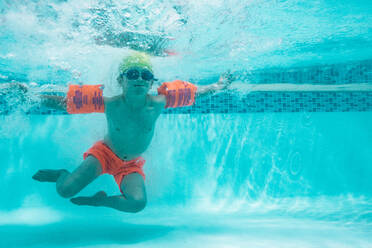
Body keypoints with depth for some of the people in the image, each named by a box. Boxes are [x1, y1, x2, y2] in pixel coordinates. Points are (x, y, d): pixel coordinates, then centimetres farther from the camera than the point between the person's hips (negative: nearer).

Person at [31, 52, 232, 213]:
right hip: (104, 153, -1)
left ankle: (100, 200, 5)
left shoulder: (157, 103, -19)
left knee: (138, 203, -26)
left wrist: (217, 86, 4)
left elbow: (193, 93, -4)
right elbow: (63, 102, -14)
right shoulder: (110, 104, -23)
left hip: (131, 164, 2)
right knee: (65, 190, -20)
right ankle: (62, 175, 19)